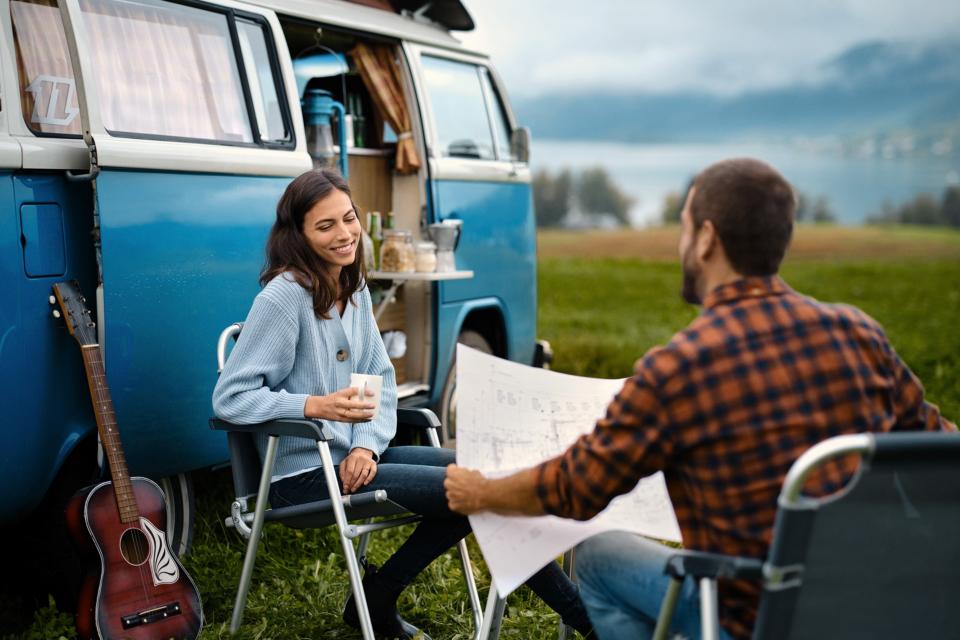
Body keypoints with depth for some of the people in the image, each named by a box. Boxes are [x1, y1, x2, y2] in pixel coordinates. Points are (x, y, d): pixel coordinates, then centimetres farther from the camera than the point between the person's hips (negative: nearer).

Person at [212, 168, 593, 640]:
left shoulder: (355, 289, 8)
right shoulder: (284, 296, -15)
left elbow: (381, 380, 9)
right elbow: (228, 398, -17)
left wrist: (367, 444, -9)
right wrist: (314, 406, -29)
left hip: (354, 456, 8)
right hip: (306, 473, -8)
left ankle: (376, 598, 2)